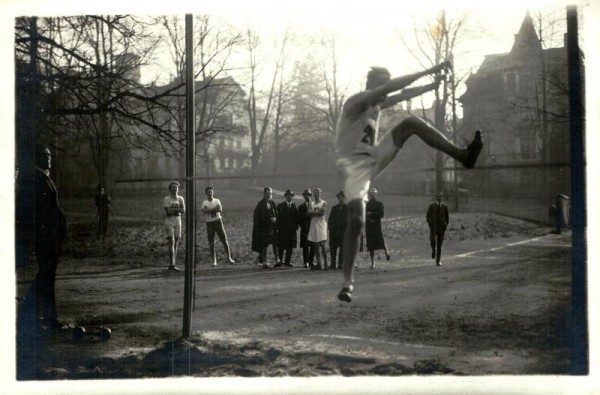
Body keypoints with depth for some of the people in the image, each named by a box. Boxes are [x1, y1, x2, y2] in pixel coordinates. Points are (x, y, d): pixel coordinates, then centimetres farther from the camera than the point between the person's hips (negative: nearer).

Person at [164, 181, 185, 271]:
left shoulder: (180, 198, 10)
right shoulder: (166, 199, -3)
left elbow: (183, 210, -3)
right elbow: (168, 211, -14)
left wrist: (172, 209, -11)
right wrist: (177, 210, -5)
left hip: (178, 221, 5)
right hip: (169, 221, -5)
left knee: (176, 243, 5)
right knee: (171, 241, -14)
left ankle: (172, 265, 10)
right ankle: (172, 264, -17)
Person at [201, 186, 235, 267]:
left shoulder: (217, 201, 7)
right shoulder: (204, 203, 5)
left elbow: (220, 210, -11)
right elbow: (204, 211, -16)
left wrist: (209, 210, -14)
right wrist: (215, 209, -17)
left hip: (218, 221, 0)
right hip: (209, 223, 0)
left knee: (224, 240, -3)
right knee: (211, 243, 1)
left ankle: (229, 258, 3)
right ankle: (214, 261, 8)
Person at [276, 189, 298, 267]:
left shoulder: (294, 205, 10)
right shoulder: (280, 205, 3)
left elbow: (296, 217, 8)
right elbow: (278, 217, -1)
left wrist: (296, 227, -1)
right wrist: (277, 228, -8)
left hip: (292, 229, 2)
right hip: (282, 229, -2)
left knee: (290, 246, 3)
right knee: (281, 246, -1)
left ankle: (288, 261, 10)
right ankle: (279, 260, 8)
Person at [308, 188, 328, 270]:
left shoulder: (324, 203, 2)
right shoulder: (312, 204, 16)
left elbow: (322, 212, -12)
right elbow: (309, 213, 4)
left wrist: (314, 212, -4)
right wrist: (317, 212, -10)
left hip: (321, 225, -5)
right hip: (313, 225, 5)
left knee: (322, 244, -10)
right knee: (315, 245, 3)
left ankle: (325, 263, -9)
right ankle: (318, 264, 6)